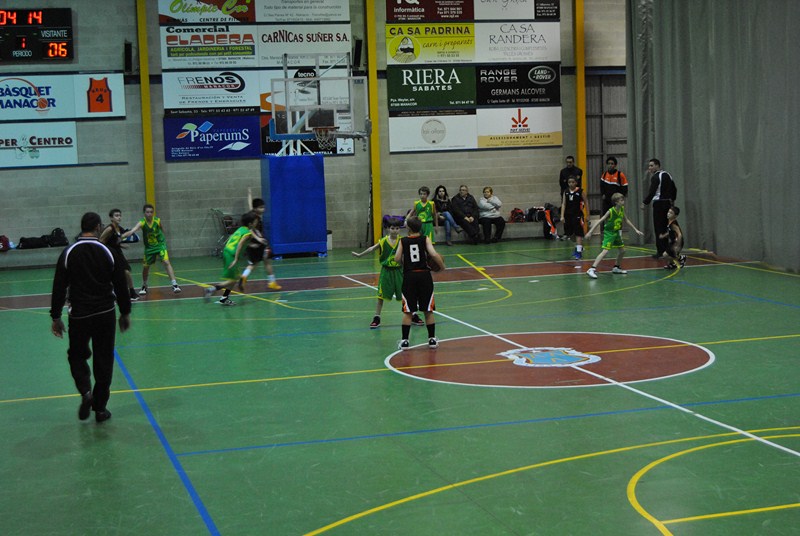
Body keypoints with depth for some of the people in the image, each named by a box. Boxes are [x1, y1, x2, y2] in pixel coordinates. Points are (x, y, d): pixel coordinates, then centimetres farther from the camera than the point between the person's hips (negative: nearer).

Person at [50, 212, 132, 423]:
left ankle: (86, 392, -9)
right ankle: (100, 408, 12)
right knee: (104, 360, 9)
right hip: (105, 314, 0)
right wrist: (125, 313, 13)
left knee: (77, 355, 16)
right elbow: (120, 286, 1)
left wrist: (56, 317, 3)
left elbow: (59, 287, -4)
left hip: (79, 315, 0)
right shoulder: (108, 253, -3)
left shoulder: (68, 253, -4)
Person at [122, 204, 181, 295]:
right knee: (145, 266, 9)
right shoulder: (142, 223, -21)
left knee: (166, 262, -19)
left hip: (160, 244, -1)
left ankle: (174, 284, -18)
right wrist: (122, 236, -51)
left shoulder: (157, 220, -16)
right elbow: (132, 231, -36)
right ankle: (144, 287, 32)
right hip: (149, 247, 1)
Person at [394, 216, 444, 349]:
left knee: (407, 311, 6)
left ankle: (404, 341, 4)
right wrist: (442, 265, 3)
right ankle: (432, 339, 15)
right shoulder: (425, 239, 0)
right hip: (424, 275, 0)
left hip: (409, 275, 0)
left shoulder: (403, 241, 3)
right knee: (428, 310, 9)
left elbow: (397, 258, -4)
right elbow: (434, 255, -12)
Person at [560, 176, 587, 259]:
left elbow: (585, 202, 1)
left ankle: (579, 251, -7)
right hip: (568, 215, 5)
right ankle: (578, 247, 35)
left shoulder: (579, 191, -5)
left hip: (577, 215, -5)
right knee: (570, 234, 13)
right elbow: (563, 204, 2)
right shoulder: (566, 192, 4)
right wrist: (562, 216, -6)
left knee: (578, 234, -8)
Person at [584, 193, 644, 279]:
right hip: (609, 233, -8)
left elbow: (626, 220, 15)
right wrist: (590, 232, -24)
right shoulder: (610, 211, -21)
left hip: (616, 233, 8)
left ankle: (616, 268, 35)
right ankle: (592, 270, -24)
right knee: (605, 251, -20)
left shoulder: (622, 209, -1)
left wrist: (636, 230, 17)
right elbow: (599, 221, -20)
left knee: (622, 250, 15)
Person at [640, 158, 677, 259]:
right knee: (665, 227, 14)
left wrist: (645, 203, -16)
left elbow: (652, 192, -20)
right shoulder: (667, 175, 13)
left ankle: (660, 251, -8)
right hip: (668, 203, 8)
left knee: (658, 228, -6)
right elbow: (674, 189, 19)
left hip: (659, 204, -8)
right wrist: (672, 200, 28)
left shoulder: (656, 177, -12)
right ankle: (665, 249, 16)